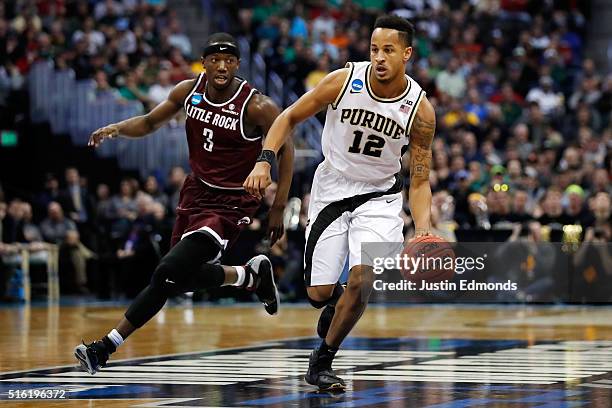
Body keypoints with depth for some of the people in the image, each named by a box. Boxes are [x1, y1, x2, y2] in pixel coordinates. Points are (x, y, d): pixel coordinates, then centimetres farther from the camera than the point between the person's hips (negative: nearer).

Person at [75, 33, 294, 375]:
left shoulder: (257, 107, -21)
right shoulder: (189, 91, -4)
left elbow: (286, 149, -8)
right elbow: (151, 122, 11)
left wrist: (279, 208, -9)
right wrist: (117, 128, -10)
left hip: (230, 205, -7)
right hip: (197, 192, 7)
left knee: (167, 275, -19)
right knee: (185, 278, 20)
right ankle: (252, 276, 40)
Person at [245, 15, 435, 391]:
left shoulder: (420, 110, -16)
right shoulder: (343, 81, -17)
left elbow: (420, 181, -10)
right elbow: (290, 117, -4)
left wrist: (424, 231, -26)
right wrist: (265, 160, -19)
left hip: (379, 196, -1)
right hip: (331, 190, 1)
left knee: (362, 279, -22)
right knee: (318, 293, 0)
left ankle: (323, 360, 0)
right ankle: (335, 304, 41)